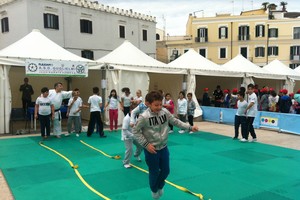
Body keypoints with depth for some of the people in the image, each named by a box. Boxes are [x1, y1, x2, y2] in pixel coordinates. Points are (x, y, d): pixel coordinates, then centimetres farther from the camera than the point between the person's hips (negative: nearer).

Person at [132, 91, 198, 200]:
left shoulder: (165, 112, -9)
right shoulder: (144, 117, -22)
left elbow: (175, 121, 3)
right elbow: (135, 131, -14)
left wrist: (190, 127, -4)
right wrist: (146, 144, -17)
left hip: (163, 147, 5)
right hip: (151, 150, -4)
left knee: (166, 170, 18)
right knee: (154, 173, 13)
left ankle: (160, 186, 49)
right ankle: (154, 190, 43)